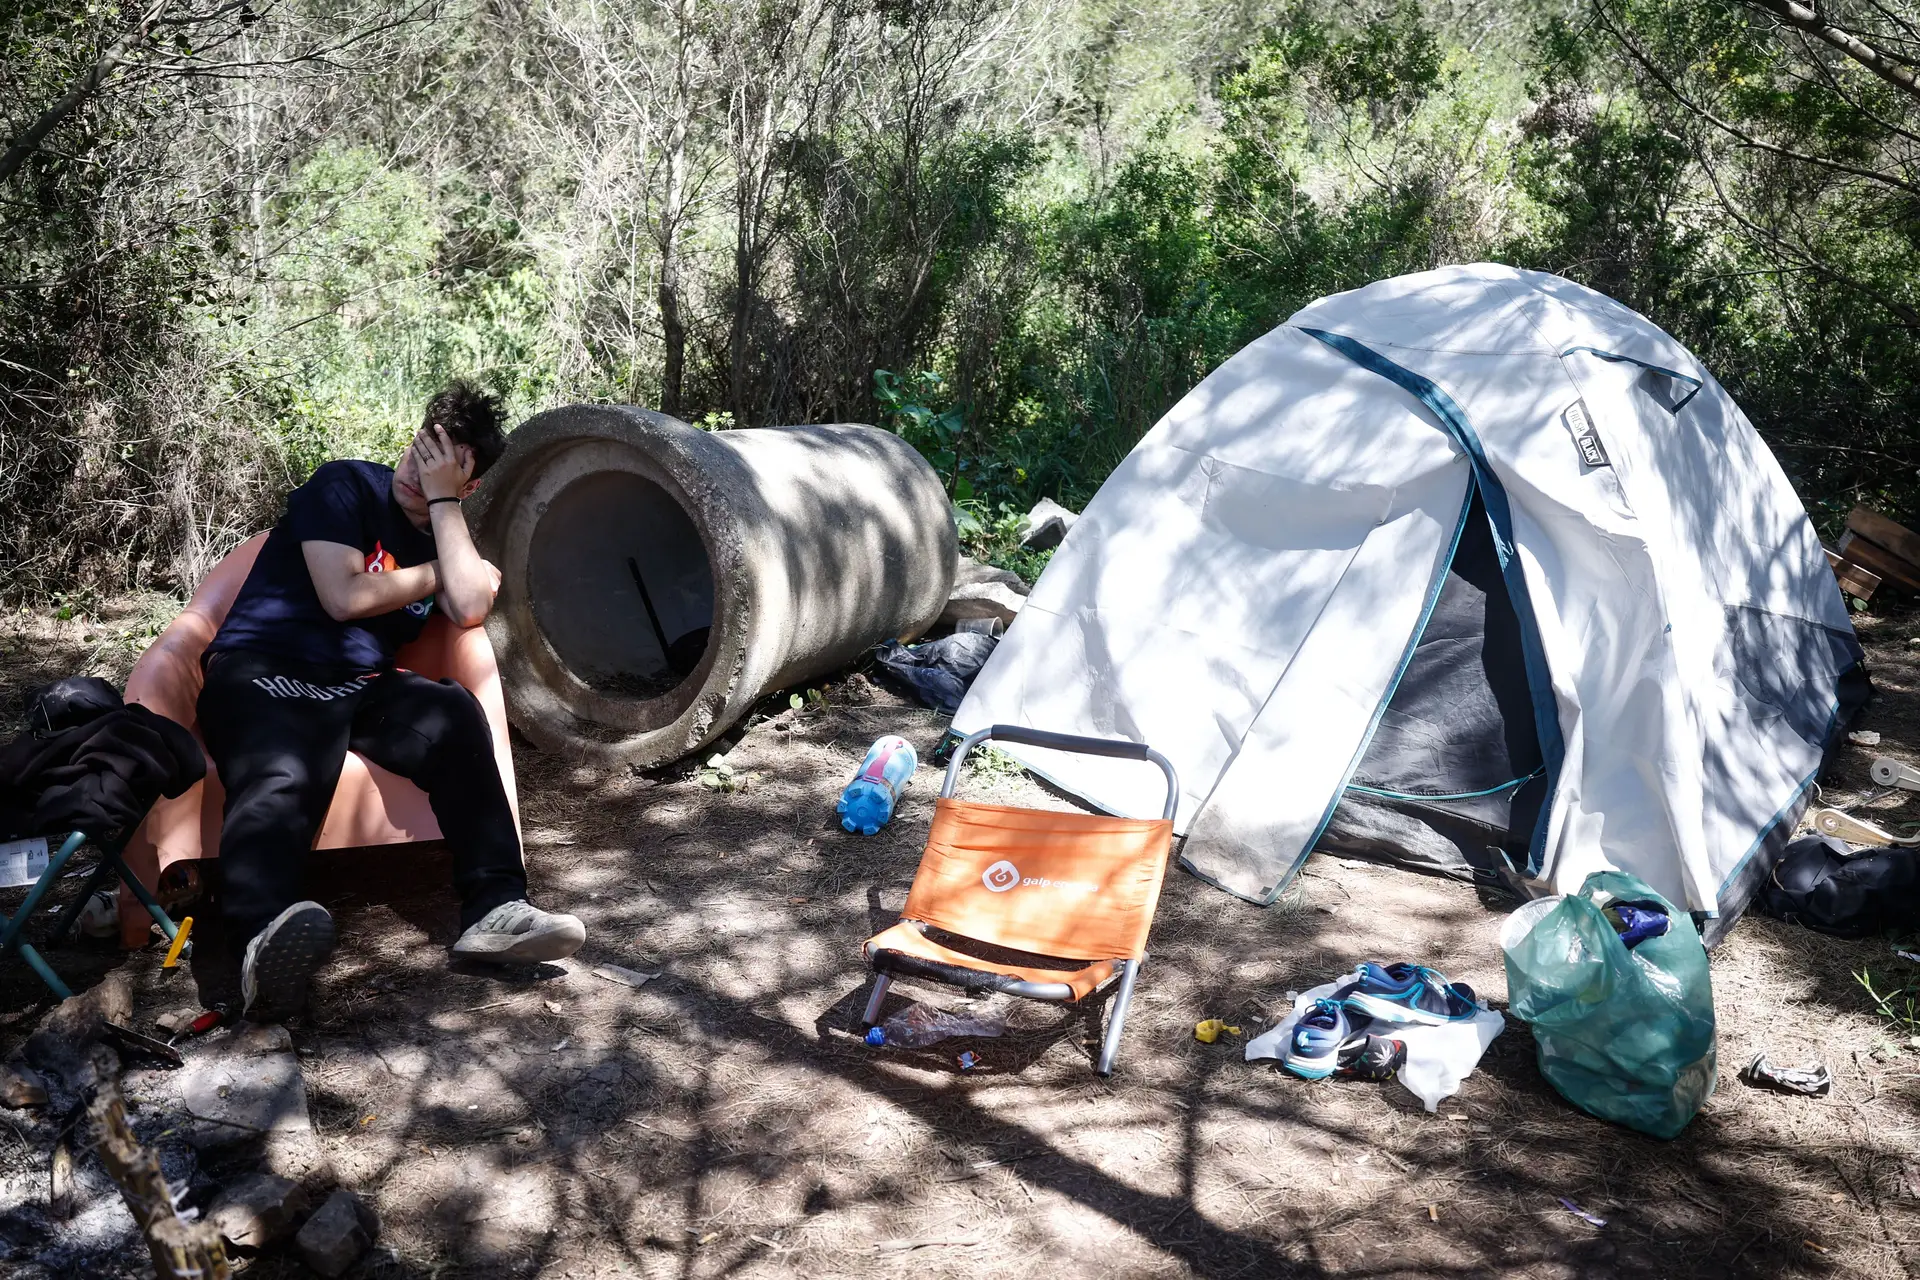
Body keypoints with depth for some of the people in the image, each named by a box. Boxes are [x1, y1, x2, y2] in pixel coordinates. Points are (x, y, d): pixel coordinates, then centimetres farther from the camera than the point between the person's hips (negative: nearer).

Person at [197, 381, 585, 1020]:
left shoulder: (449, 533, 15)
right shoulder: (346, 486, 2)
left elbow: (470, 609, -9)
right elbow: (345, 597, -11)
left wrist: (442, 500, -5)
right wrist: (434, 575, 4)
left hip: (359, 687, 4)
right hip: (261, 673, -4)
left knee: (454, 715, -28)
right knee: (281, 782, -37)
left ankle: (495, 909, -31)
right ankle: (266, 939, -65)